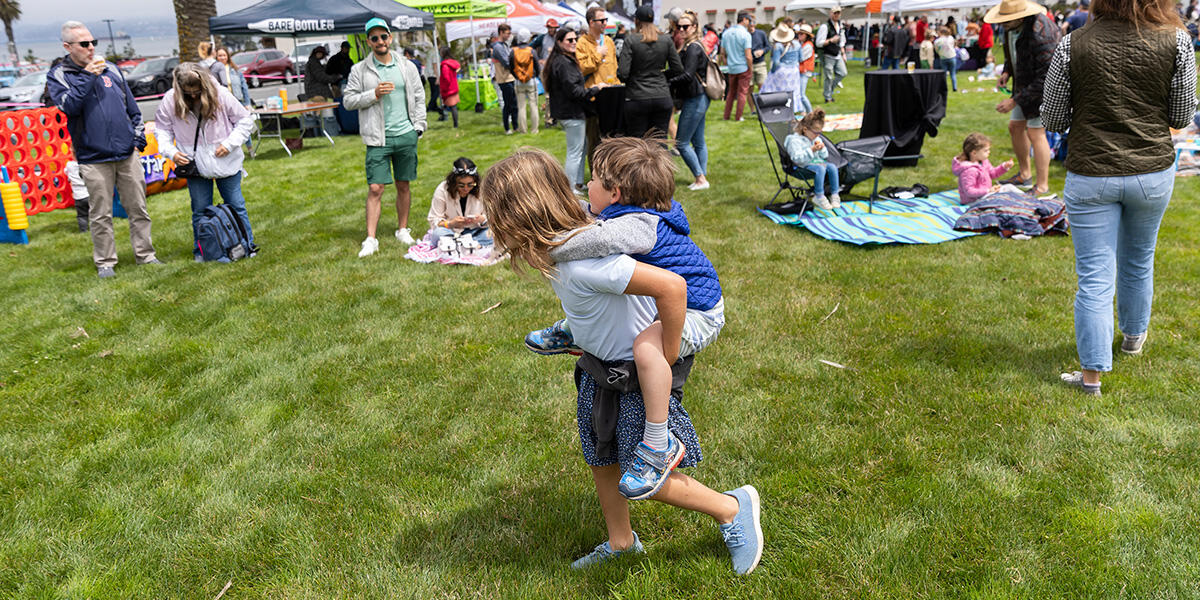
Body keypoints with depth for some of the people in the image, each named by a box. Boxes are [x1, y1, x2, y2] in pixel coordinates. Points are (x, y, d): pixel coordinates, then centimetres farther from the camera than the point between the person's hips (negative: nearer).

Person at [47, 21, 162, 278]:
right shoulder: (57, 76, 3)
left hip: (127, 153, 3)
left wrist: (138, 136, 9)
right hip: (93, 159, -3)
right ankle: (105, 262, 12)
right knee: (100, 215, 2)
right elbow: (69, 106, -14)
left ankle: (145, 254, 16)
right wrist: (87, 77, -14)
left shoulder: (111, 69, 13)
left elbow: (132, 106, 18)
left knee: (138, 208, 6)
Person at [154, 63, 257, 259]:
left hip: (226, 161, -1)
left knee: (236, 206, 7)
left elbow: (245, 120, -3)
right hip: (194, 164, 1)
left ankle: (247, 245, 19)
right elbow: (162, 130, 5)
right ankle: (201, 250, 21)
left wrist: (230, 143, -12)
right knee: (200, 210, 8)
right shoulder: (170, 101, -8)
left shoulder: (220, 94, -12)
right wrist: (171, 152, -11)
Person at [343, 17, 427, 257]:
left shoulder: (407, 67, 8)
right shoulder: (360, 70, 1)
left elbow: (419, 97, 13)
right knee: (375, 189, -7)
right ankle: (371, 239, -4)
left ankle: (403, 230, 23)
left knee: (404, 185, 10)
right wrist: (374, 94, -13)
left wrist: (418, 126, 4)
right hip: (378, 138, -2)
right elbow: (348, 101, 0)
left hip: (406, 136, 2)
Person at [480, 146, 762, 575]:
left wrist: (667, 359, -27)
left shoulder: (581, 263, -35)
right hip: (600, 370, 9)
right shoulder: (563, 242, -5)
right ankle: (620, 543, 41)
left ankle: (734, 508, 23)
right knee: (602, 462, 19)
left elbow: (672, 286, -40)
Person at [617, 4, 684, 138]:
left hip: (637, 99, -3)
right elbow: (678, 69, 6)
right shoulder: (666, 40, 3)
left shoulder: (631, 41, -7)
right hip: (662, 97, 3)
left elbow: (623, 74, -12)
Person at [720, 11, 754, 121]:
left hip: (731, 69, 5)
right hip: (743, 68, -5)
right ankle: (738, 117, 8)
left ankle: (726, 116, 17)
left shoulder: (726, 33, 2)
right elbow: (748, 56, -16)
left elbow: (722, 52, 8)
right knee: (742, 93, 5)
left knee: (731, 92, 17)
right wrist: (751, 70, -6)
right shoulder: (745, 34, -15)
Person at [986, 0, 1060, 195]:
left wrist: (1015, 101, -29)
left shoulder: (1040, 35, -32)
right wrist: (1007, 71, -2)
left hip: (1043, 87, -9)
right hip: (1024, 84, 9)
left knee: (1035, 133, -11)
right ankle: (1024, 174, 31)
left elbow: (1045, 78, -30)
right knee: (1015, 127, 14)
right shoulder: (1011, 27, -5)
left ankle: (1042, 186, -2)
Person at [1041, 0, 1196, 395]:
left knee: (1095, 277, 3)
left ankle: (1092, 373, 7)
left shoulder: (1072, 45, -11)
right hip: (1153, 172, 2)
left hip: (1090, 176, -2)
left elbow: (1053, 121, -4)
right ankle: (1134, 336, 45)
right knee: (1138, 262, 23)